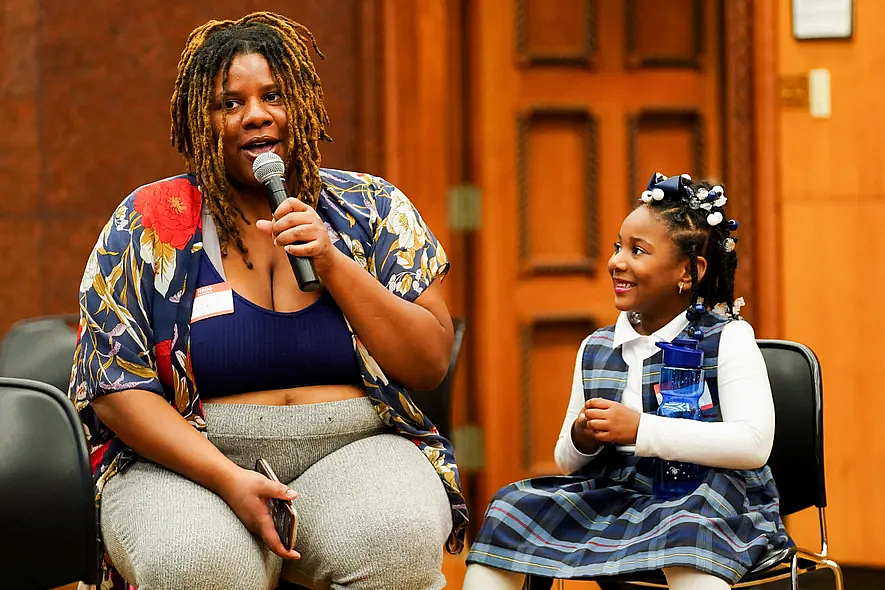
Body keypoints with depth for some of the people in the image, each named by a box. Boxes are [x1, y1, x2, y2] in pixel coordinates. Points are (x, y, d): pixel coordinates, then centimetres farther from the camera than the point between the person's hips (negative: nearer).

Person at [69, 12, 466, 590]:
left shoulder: (371, 210, 8)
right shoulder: (150, 226, 4)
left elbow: (431, 365, 3)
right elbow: (117, 389, -1)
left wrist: (332, 263, -11)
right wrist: (228, 478, -17)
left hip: (353, 452, 1)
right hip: (188, 466, -1)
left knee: (398, 540, -33)